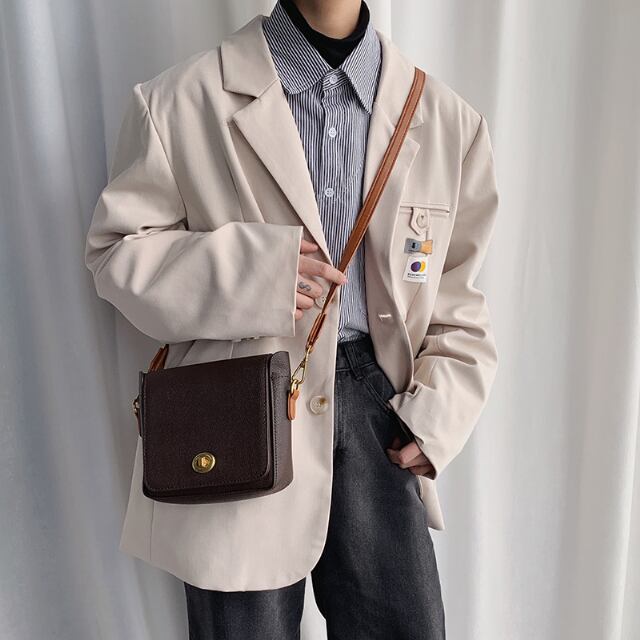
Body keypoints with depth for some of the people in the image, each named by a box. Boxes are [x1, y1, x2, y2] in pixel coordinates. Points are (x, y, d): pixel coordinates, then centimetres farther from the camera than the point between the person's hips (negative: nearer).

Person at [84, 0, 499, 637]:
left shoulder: (450, 122, 4)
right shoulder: (180, 100, -4)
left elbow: (455, 302, 11)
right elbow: (114, 250, 1)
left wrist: (437, 414, -2)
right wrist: (246, 272, -16)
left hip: (377, 408, 3)